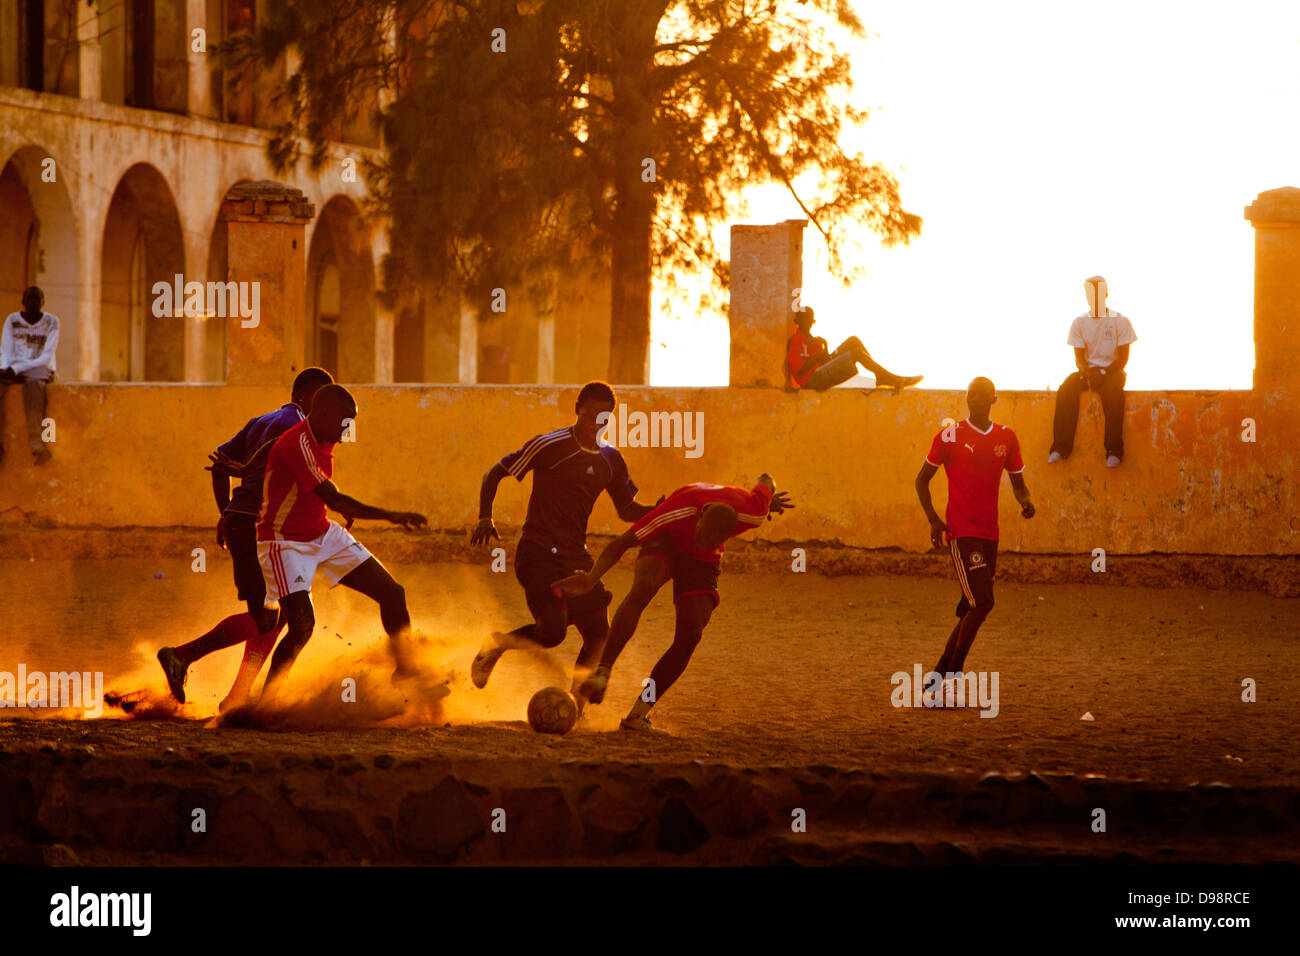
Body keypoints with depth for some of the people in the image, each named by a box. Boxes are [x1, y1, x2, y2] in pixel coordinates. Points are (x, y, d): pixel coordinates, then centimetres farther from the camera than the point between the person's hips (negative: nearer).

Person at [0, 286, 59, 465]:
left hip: (40, 369, -3)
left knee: (33, 382, -40)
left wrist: (17, 368, -17)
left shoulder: (51, 322, 2)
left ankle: (36, 441, -53)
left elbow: (47, 357, -6)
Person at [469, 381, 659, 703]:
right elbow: (495, 473, -4)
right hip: (538, 553, -6)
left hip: (576, 556, 6)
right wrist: (485, 518, -16)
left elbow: (627, 509, 16)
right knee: (552, 631, -21)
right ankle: (494, 647, 8)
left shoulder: (611, 460, 9)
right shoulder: (550, 446, -10)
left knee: (598, 634, -4)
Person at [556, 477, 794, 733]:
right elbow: (621, 542, -30)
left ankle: (638, 714, -11)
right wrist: (592, 579, -43)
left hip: (702, 562, 3)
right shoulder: (679, 510, -38)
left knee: (690, 635, -18)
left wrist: (767, 500, 19)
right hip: (665, 545, -3)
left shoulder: (751, 513, -31)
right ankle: (602, 672, -42)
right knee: (644, 587, -37)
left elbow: (765, 481, -5)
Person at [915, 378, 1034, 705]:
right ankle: (954, 671, -4)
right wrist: (933, 519, -8)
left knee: (971, 609, 9)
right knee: (982, 602, -16)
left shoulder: (1006, 438, 9)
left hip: (989, 534, 6)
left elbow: (1018, 482, 19)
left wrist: (1025, 501, -4)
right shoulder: (950, 436, -3)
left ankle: (942, 671, 21)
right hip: (961, 532, -6)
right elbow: (922, 480, 4)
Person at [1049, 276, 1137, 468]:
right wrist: (1086, 372, -19)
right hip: (1088, 370, 3)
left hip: (1112, 370, -3)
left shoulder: (1120, 321, 0)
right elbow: (1079, 357, 3)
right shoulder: (1079, 323, 8)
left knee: (1113, 392, -38)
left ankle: (1114, 451, -37)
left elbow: (1123, 358, -4)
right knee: (1067, 389, -29)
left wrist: (1104, 373, -19)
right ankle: (1060, 448, -32)